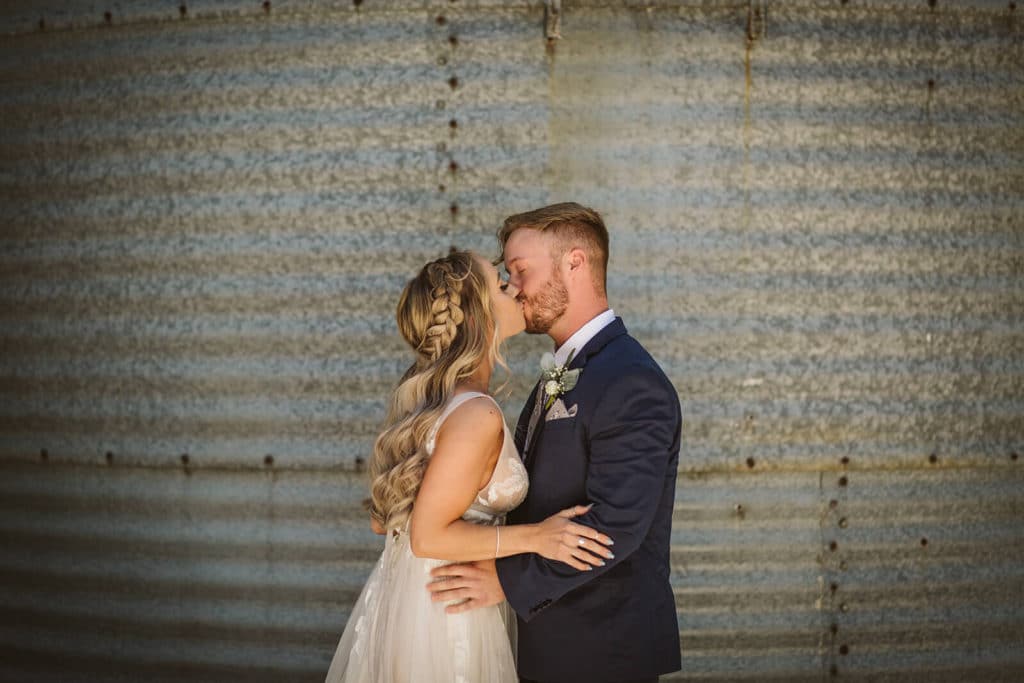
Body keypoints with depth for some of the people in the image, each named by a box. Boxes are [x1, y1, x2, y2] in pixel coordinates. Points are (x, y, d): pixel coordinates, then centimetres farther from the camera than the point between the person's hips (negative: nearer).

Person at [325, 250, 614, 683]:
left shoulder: (420, 395, 4)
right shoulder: (477, 415, -23)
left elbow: (382, 519, 9)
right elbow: (428, 536, -23)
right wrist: (533, 537, -22)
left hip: (397, 598, 9)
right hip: (443, 615, -9)